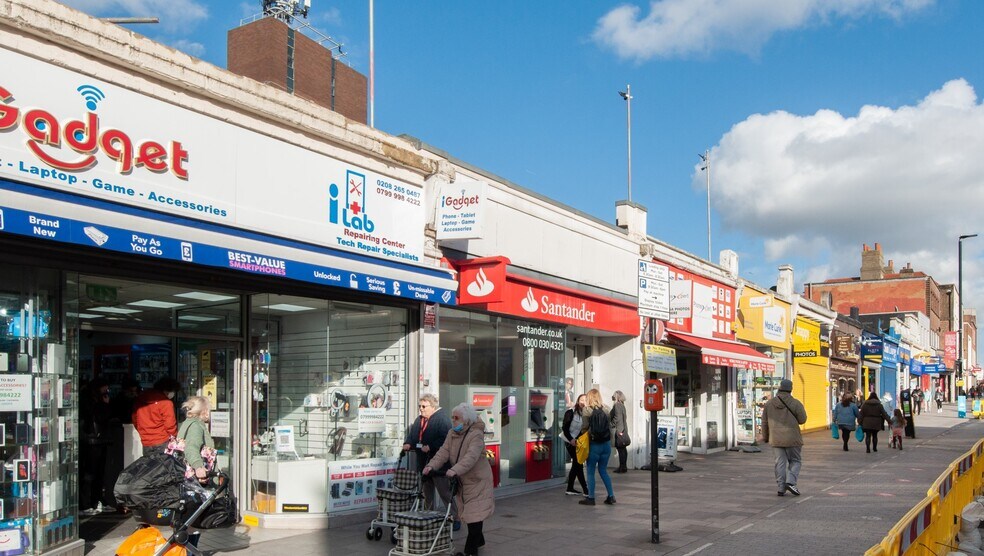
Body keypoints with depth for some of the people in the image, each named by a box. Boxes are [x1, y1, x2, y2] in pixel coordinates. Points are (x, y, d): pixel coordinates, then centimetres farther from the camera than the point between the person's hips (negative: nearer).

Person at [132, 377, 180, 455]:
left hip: (146, 442, 6)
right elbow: (170, 424, -15)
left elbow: (135, 420, 13)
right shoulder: (165, 402, -14)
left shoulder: (140, 398, 6)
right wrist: (174, 437, 2)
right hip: (161, 442, -6)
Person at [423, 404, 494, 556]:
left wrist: (455, 470, -46)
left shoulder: (476, 435, -18)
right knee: (467, 512, 14)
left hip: (477, 480, -7)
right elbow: (443, 452, -5)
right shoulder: (452, 434, 5)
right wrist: (431, 466, -23)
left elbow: (471, 457, -33)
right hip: (462, 481, 7)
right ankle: (478, 540, 34)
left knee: (474, 514, -9)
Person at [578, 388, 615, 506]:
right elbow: (610, 425, 1)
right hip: (606, 443, 4)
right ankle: (611, 496, 15)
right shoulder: (605, 410, 1)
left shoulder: (586, 410, -10)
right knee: (603, 470, 17)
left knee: (591, 471, 7)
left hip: (594, 444, -4)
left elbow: (584, 427, -10)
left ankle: (591, 497, 10)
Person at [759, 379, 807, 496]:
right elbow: (802, 419, -5)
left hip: (776, 439, 3)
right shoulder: (795, 403, -9)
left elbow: (764, 422, 7)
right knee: (795, 461, 10)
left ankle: (781, 488, 6)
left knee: (780, 463, 8)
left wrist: (765, 437, 18)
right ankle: (790, 481, -9)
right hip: (792, 438, -3)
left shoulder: (769, 404, 3)